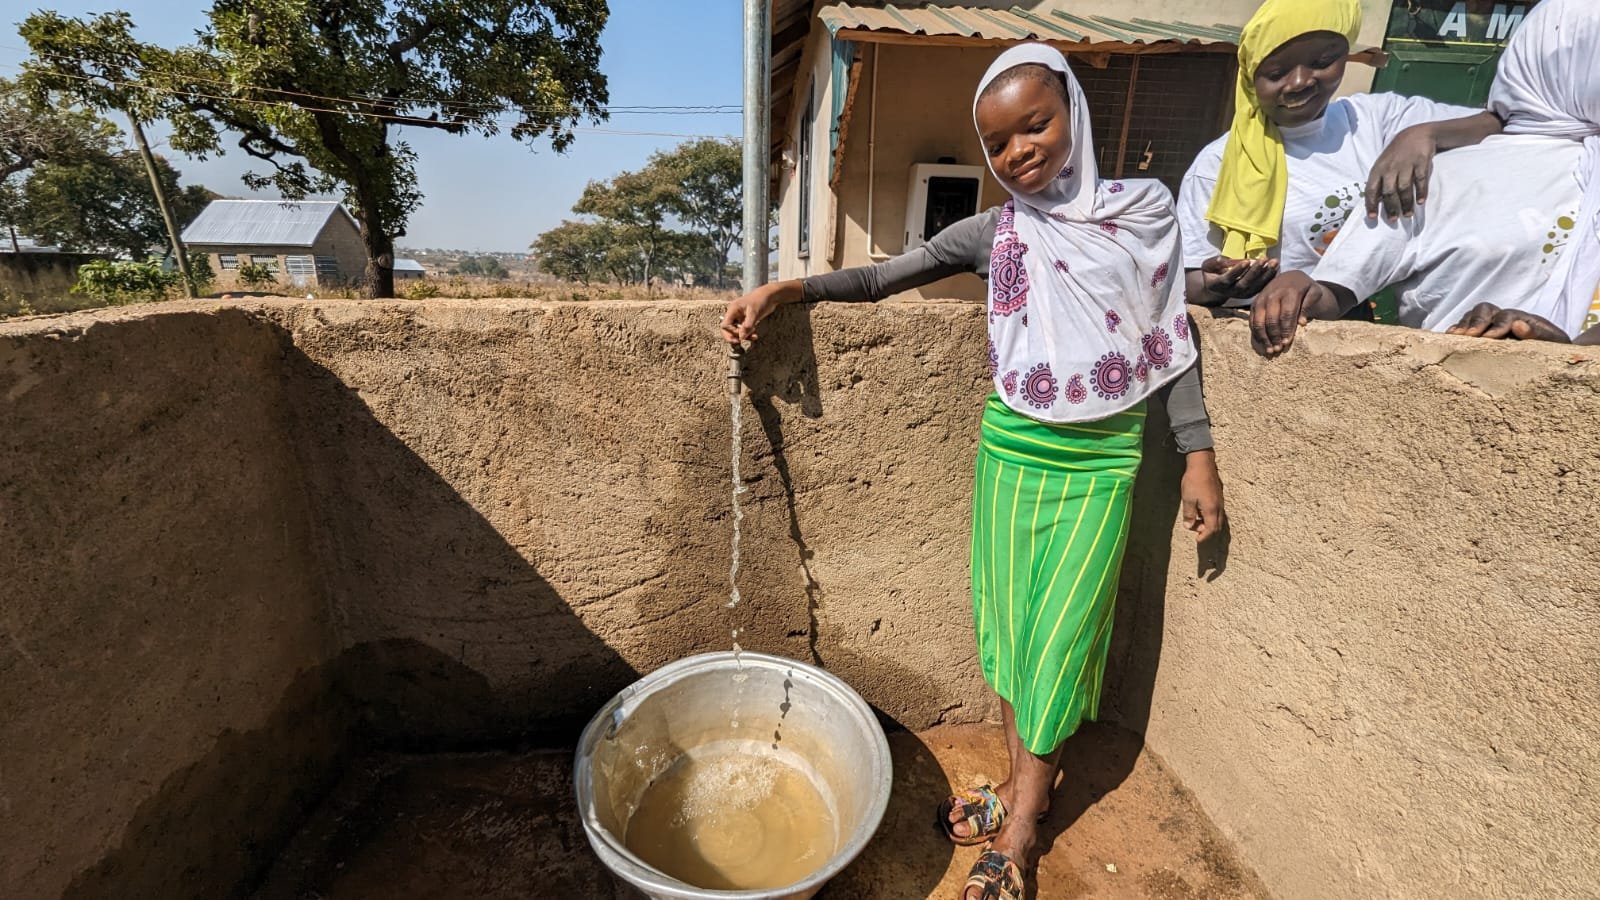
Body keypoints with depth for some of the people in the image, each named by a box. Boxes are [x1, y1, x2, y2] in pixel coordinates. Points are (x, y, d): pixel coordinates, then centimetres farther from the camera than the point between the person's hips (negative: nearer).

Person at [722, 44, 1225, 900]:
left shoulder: (1144, 209, 2)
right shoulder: (993, 231, 3)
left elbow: (1169, 339, 4)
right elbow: (885, 276, 2)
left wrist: (1198, 455, 1)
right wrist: (783, 289, -10)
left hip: (1101, 460, -1)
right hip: (1012, 447, 2)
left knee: (1059, 633, 1)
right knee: (1010, 619, 8)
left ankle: (1018, 827, 17)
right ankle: (1026, 779, 29)